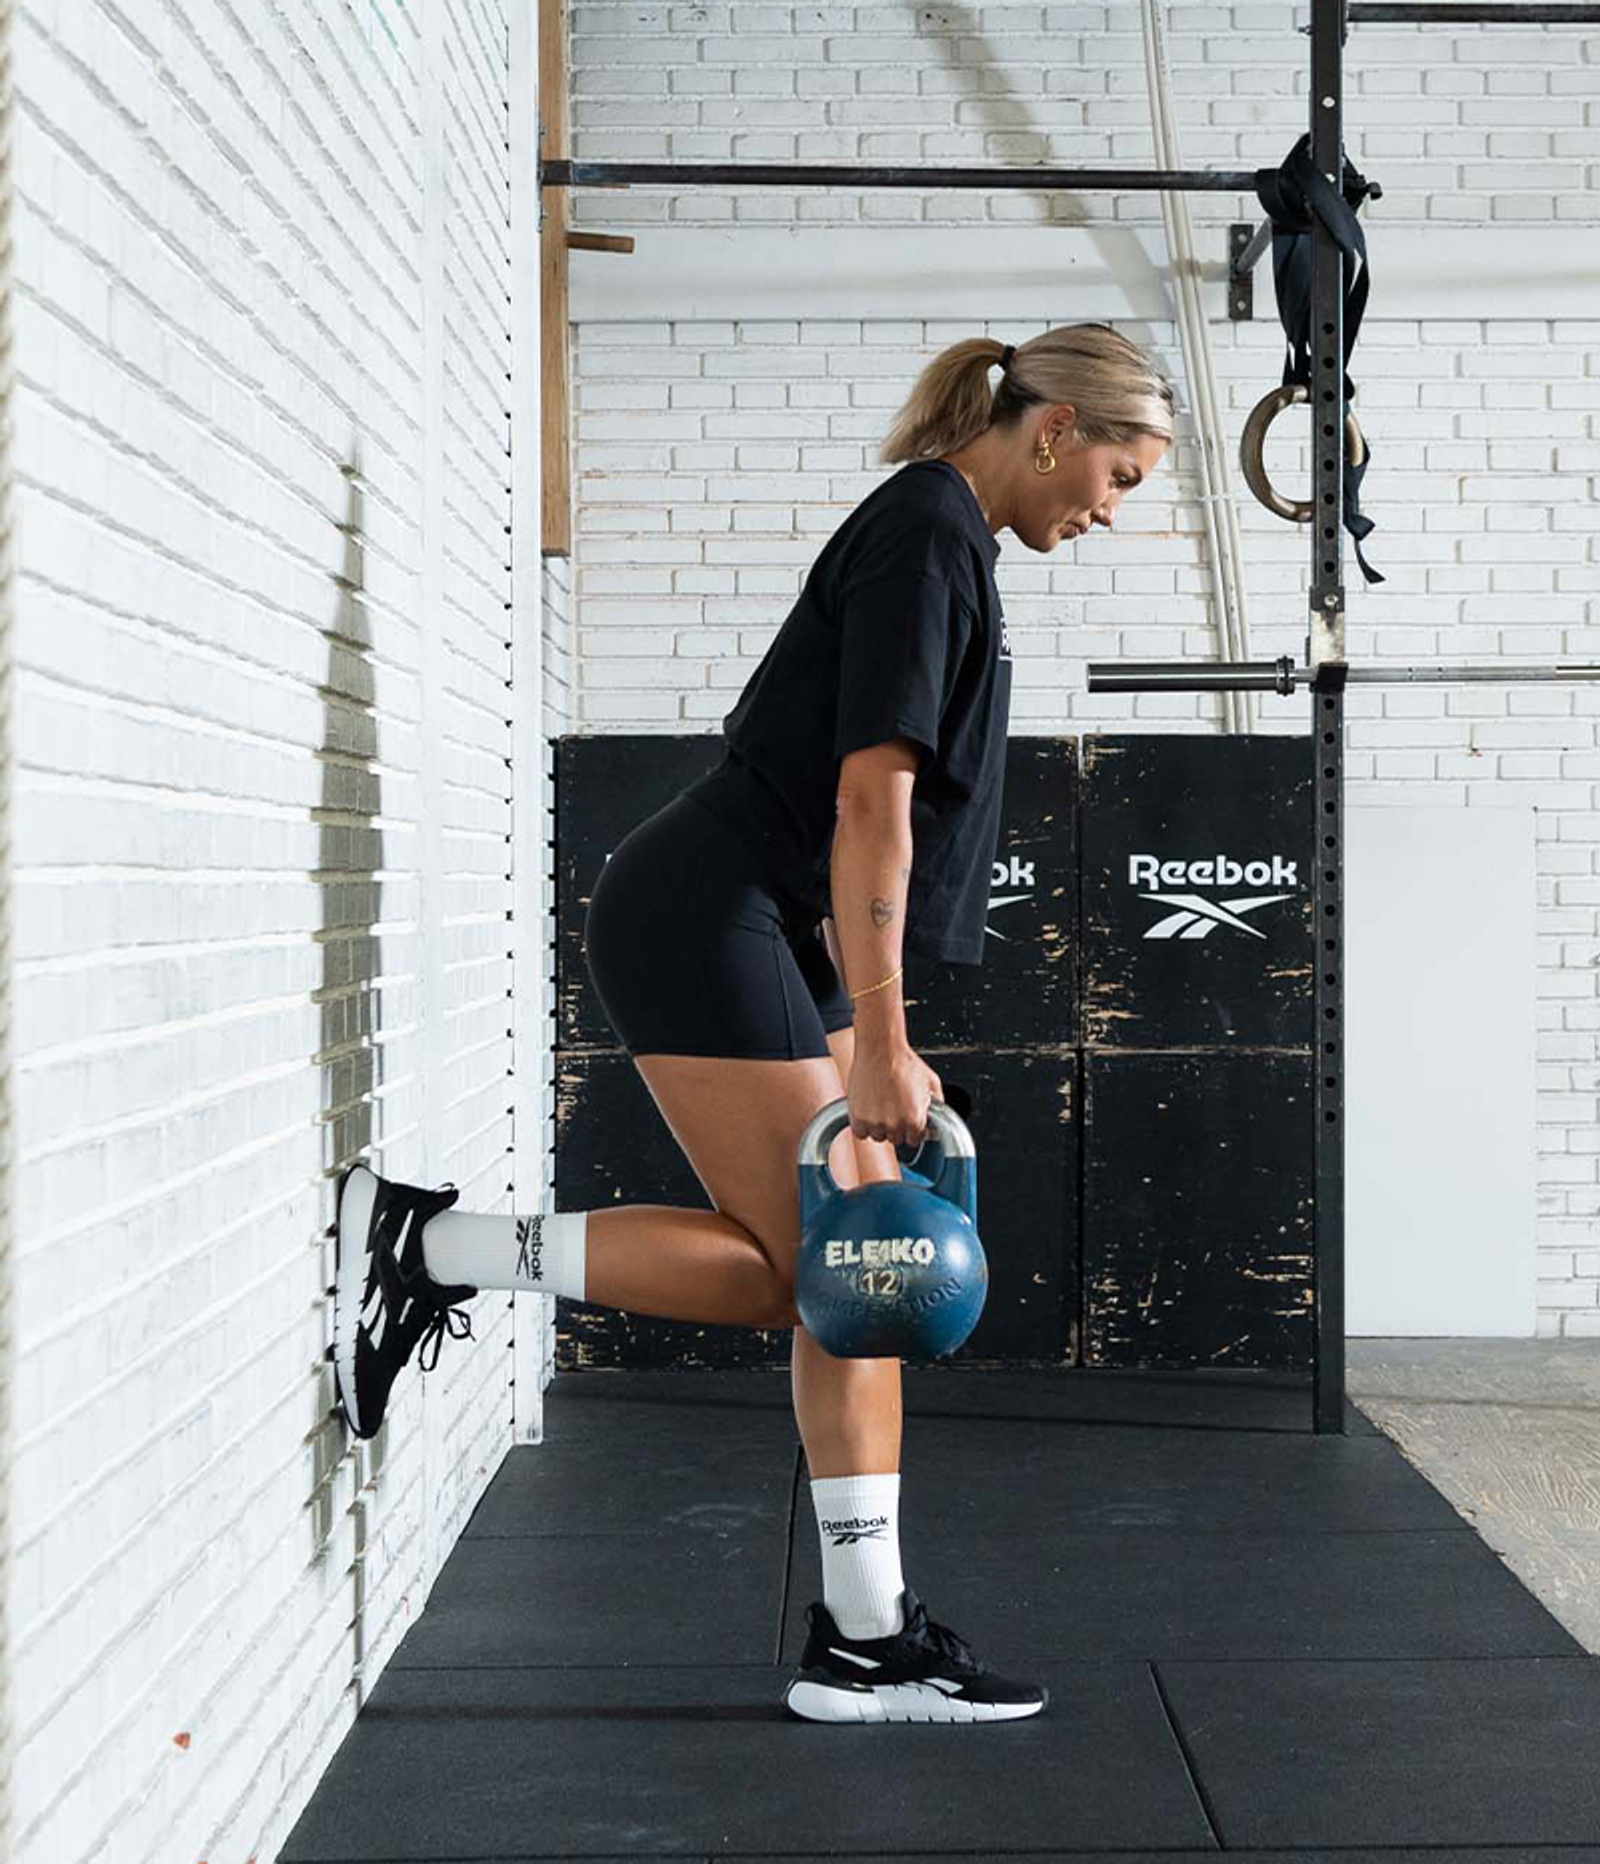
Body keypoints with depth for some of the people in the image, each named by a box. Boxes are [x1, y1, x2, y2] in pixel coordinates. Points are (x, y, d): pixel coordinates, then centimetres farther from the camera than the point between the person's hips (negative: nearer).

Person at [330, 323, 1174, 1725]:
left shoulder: (941, 539, 18)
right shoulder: (927, 533, -13)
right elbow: (871, 797, -19)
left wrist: (876, 1038, 21)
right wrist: (881, 1044, -19)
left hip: (773, 933, 10)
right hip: (705, 918, -10)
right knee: (801, 1267, -8)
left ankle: (866, 1638, 10)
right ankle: (419, 1244, -4)